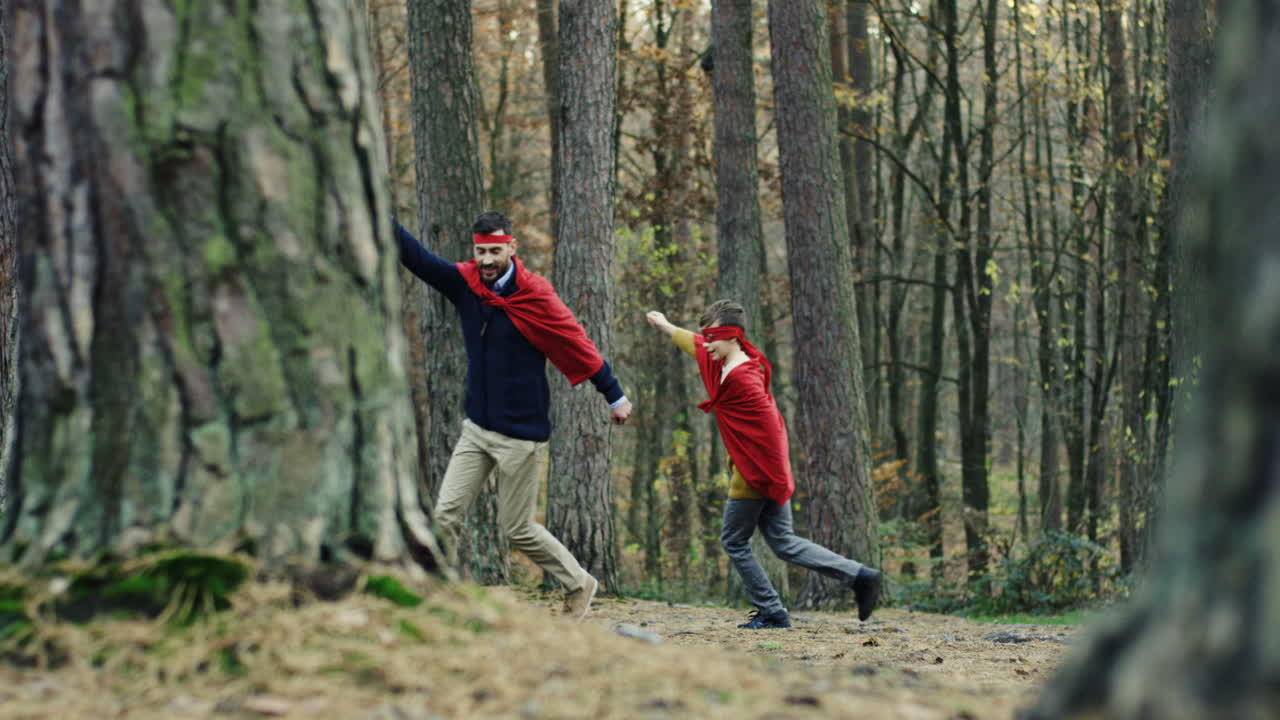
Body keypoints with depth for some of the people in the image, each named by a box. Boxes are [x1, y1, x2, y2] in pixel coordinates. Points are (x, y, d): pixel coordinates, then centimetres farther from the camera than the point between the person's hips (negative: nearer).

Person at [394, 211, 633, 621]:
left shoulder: (535, 295, -14)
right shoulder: (464, 283, 0)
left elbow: (580, 345, -7)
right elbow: (415, 256, -8)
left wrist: (615, 396, -1)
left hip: (521, 433, -5)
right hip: (477, 429, 5)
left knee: (517, 529, 2)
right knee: (446, 515, -5)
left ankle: (579, 585, 22)